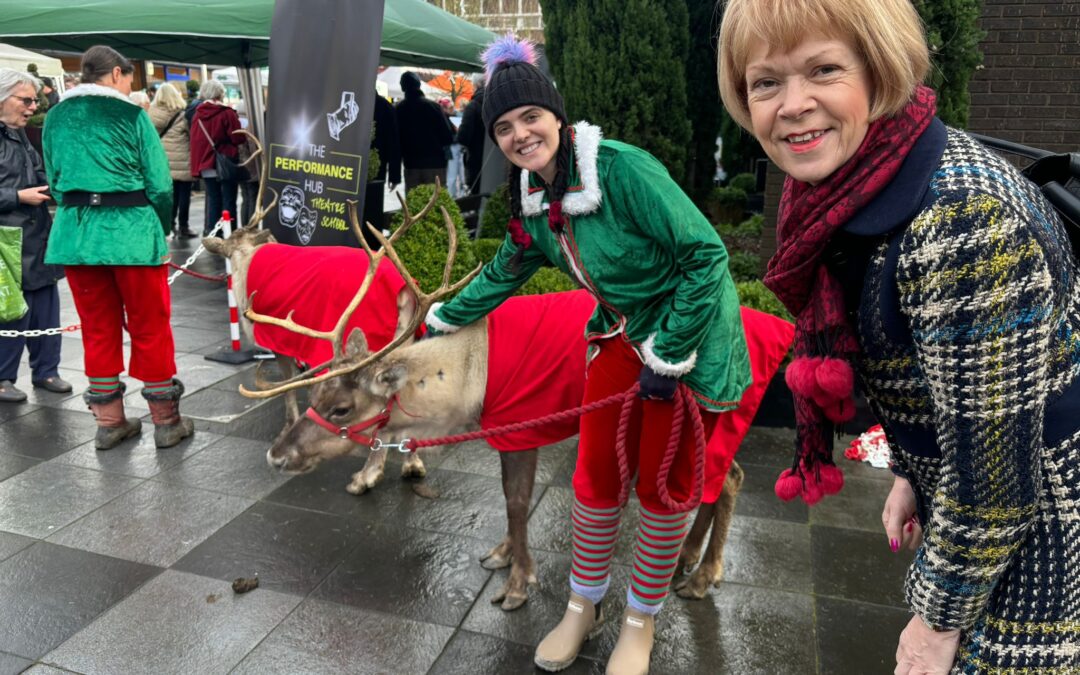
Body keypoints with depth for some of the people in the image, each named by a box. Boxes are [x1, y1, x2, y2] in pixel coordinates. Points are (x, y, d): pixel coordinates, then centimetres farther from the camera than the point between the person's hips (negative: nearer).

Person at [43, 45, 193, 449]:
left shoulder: (55, 119, 11)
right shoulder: (131, 114, -4)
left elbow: (55, 180, 11)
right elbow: (159, 184, -7)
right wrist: (160, 229, 8)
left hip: (75, 234, 5)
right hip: (131, 232, -4)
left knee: (97, 329, 13)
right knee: (149, 328, 5)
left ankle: (109, 421, 21)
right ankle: (166, 421, 13)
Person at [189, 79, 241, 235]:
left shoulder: (197, 114, 5)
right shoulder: (227, 113, -11)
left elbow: (194, 140, 8)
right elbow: (238, 138, -12)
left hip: (205, 164, 5)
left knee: (213, 199, 13)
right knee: (228, 200, 1)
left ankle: (211, 233, 13)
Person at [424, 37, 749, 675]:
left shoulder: (621, 168, -26)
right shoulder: (532, 197, -1)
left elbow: (706, 254, -24)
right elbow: (506, 271, 16)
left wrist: (668, 356, -21)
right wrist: (442, 320, 23)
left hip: (690, 335, -6)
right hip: (622, 333, 6)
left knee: (663, 486, 7)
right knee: (596, 473, 10)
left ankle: (641, 621, 30)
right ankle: (584, 605, 33)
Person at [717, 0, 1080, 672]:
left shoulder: (961, 223, -33)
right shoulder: (859, 183, -5)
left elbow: (995, 474, -26)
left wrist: (941, 619, -13)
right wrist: (909, 476, 12)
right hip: (968, 505, 7)